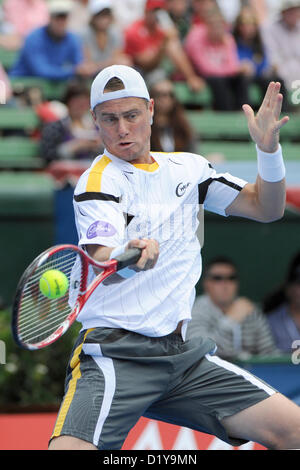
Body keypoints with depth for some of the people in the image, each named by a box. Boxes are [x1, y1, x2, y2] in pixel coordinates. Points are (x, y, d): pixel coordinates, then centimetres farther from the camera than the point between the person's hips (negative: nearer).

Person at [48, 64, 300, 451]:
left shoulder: (188, 168, 15)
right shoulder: (98, 182, -4)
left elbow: (267, 208, 20)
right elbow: (103, 265, -20)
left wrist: (268, 148, 2)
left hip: (186, 355, 6)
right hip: (114, 353, -6)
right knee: (68, 449, -31)